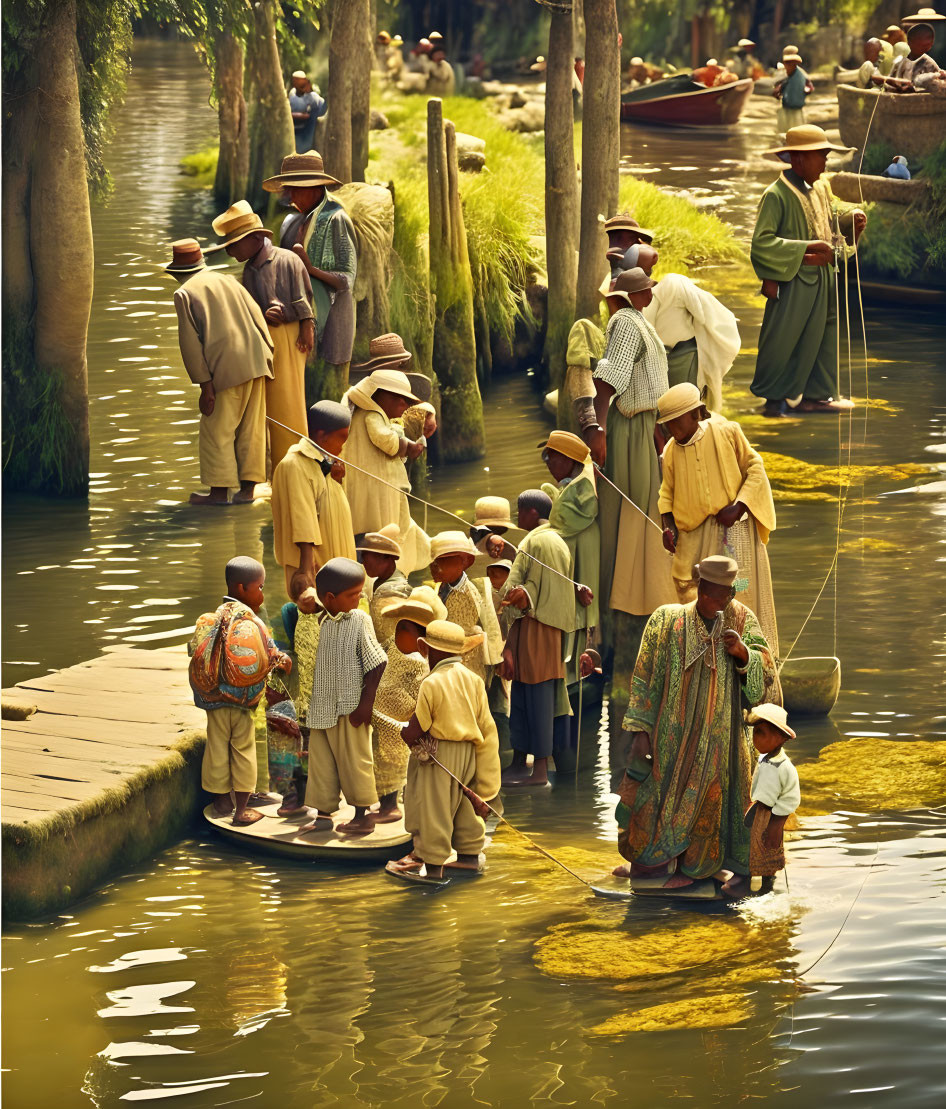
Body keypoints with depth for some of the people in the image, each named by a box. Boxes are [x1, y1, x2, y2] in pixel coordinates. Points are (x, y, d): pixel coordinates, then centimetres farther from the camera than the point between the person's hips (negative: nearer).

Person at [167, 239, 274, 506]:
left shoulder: (184, 294, 2)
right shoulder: (228, 281, 18)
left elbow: (191, 343, -5)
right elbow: (257, 317, 13)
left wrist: (205, 385, -5)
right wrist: (267, 357, 14)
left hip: (226, 369, -6)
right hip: (256, 362, 6)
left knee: (216, 431, 2)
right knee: (251, 429, 9)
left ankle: (219, 491, 3)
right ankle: (248, 487, 10)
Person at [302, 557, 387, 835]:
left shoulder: (359, 620, -9)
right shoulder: (325, 623, 5)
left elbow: (375, 663, -10)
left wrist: (366, 702, -14)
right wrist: (312, 702, 11)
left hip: (350, 707, -5)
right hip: (322, 708, 5)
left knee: (354, 760, 2)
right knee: (321, 760, 9)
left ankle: (363, 814, 13)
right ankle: (323, 813, 18)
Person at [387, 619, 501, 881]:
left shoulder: (432, 683, -16)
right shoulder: (473, 680, 5)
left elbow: (417, 727, -13)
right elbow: (486, 726, 7)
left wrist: (405, 733, 10)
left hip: (437, 752, -7)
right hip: (467, 753, 7)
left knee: (433, 808, -2)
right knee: (464, 804, 18)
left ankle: (432, 864, 0)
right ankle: (469, 855, 27)